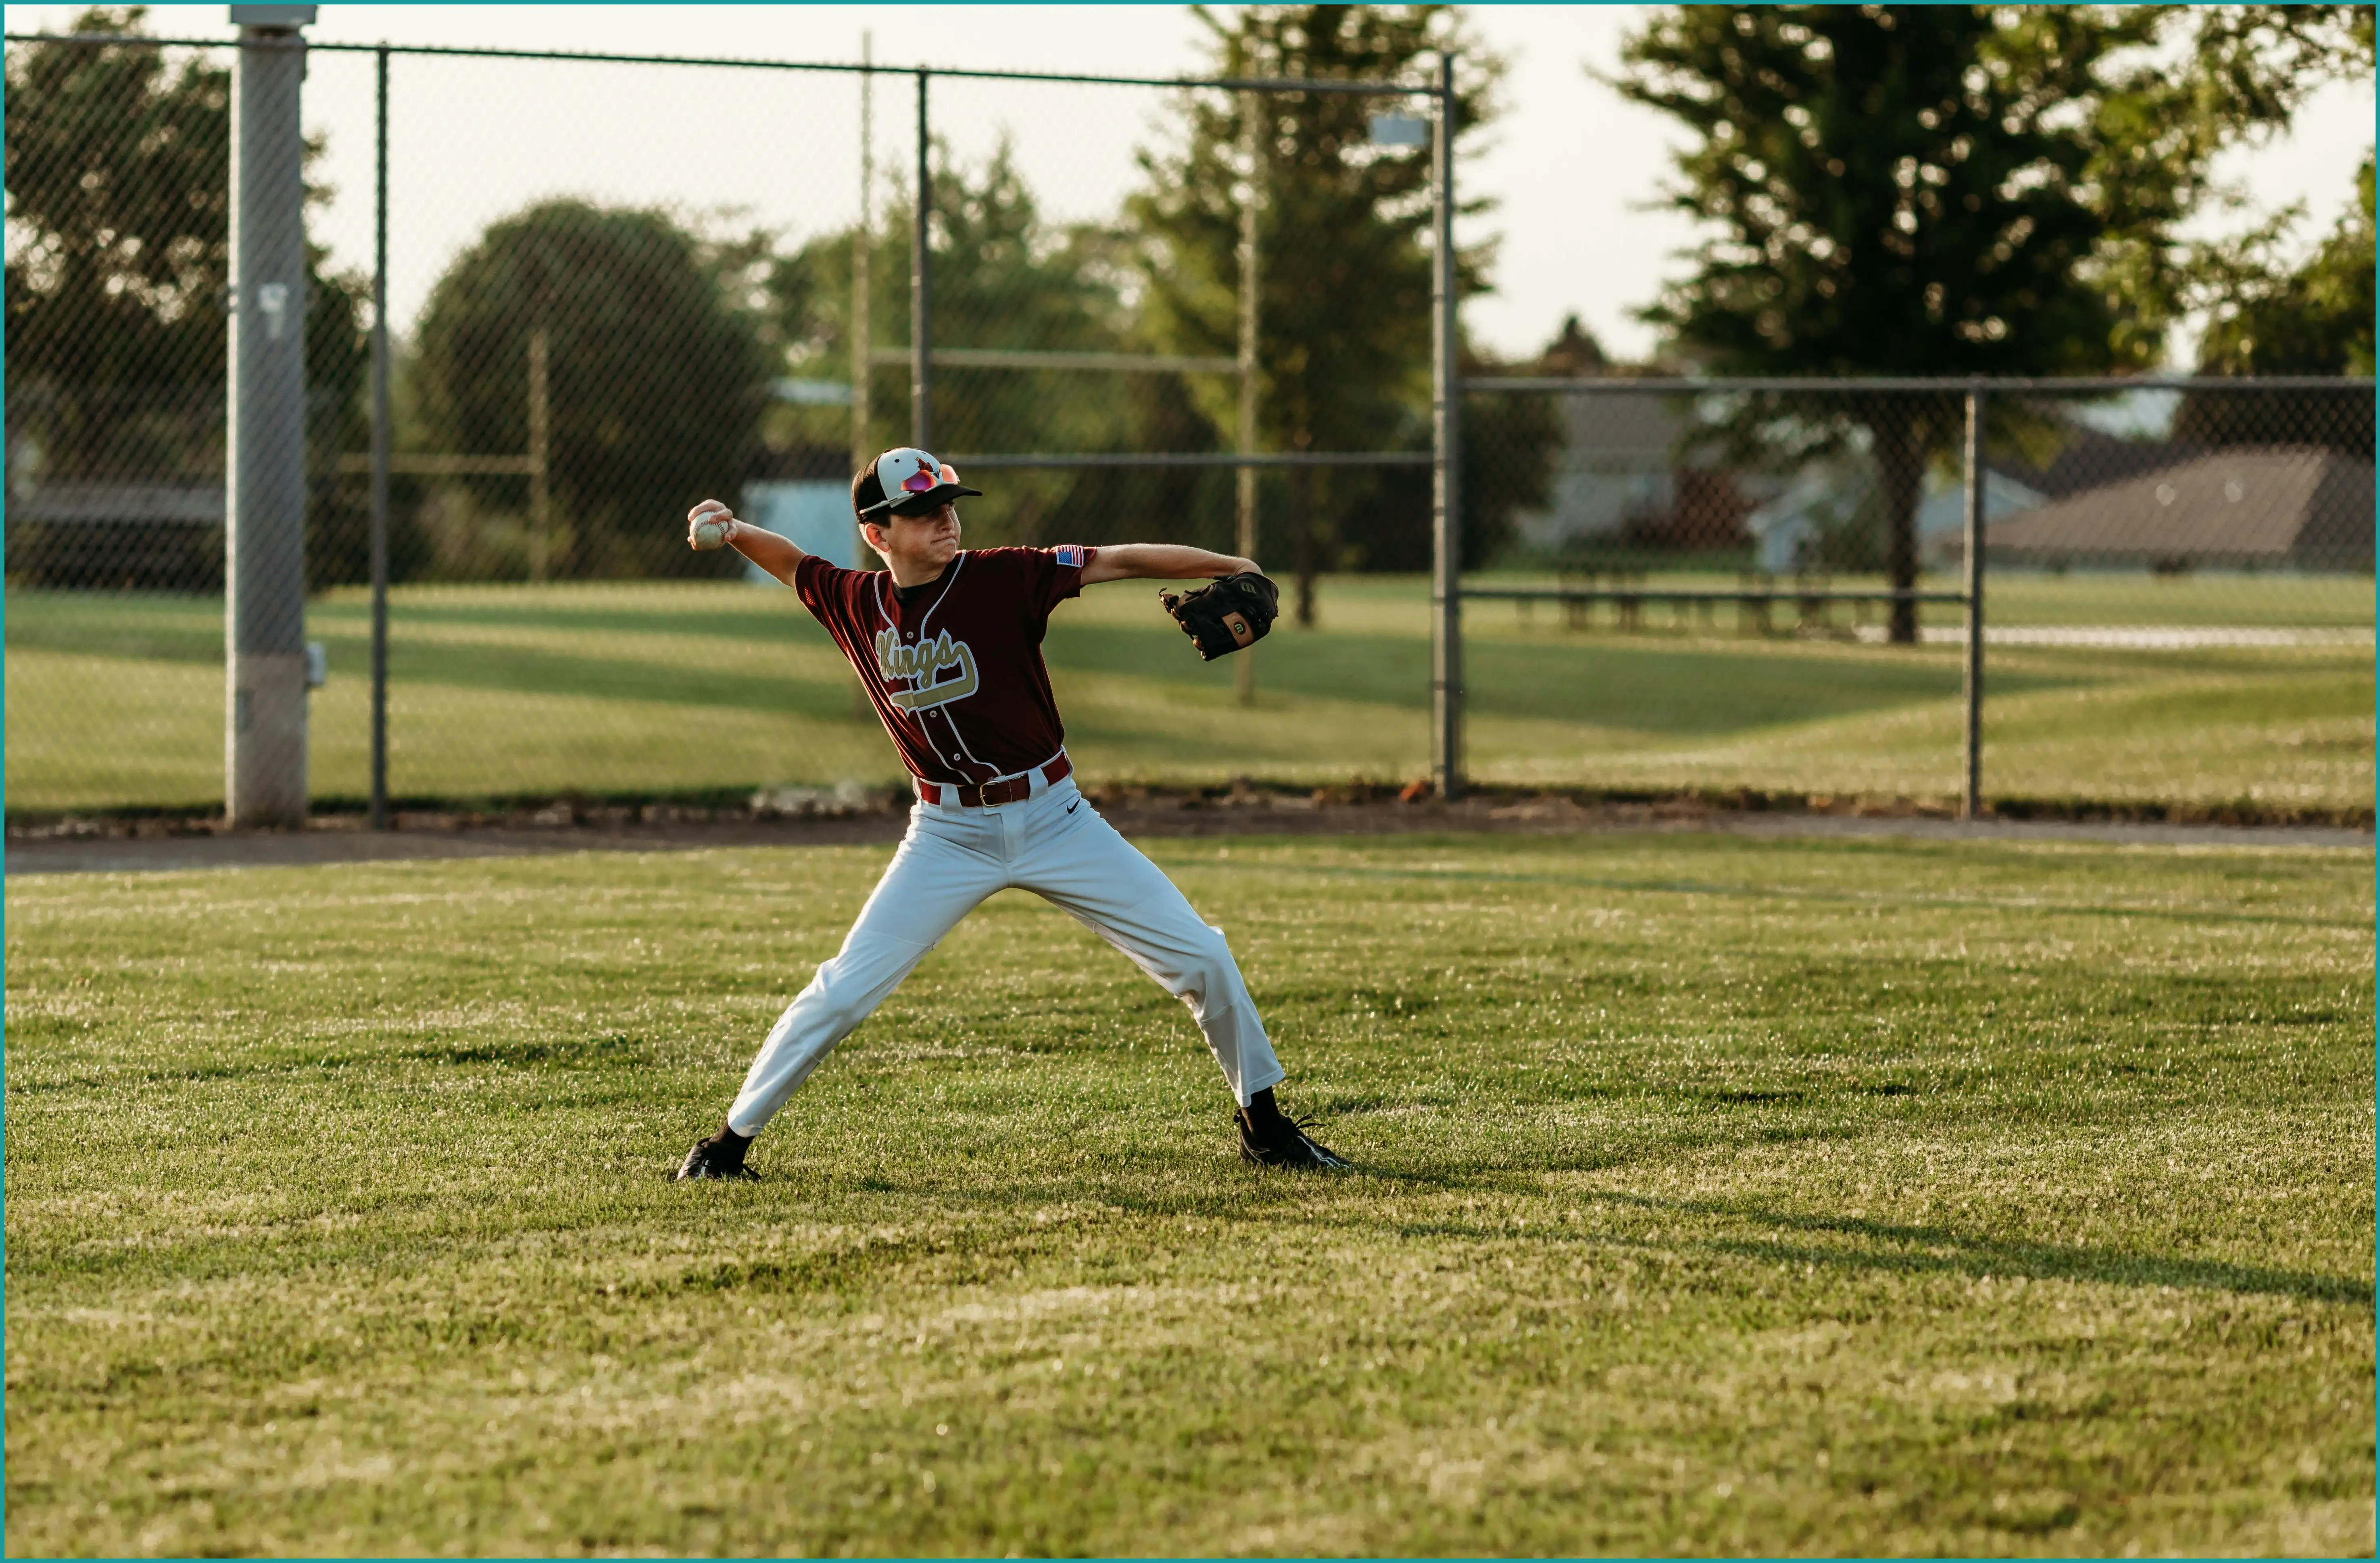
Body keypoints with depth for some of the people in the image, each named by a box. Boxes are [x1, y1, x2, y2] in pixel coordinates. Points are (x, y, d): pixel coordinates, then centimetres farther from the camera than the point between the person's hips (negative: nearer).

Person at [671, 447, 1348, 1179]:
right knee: (845, 990, -7)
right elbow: (791, 563, 16)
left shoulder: (1003, 578, -12)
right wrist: (731, 531, -2)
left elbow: (1119, 562, -15)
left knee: (1200, 958, -2)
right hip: (950, 836, 1)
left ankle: (1263, 1124, 18)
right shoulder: (855, 602, -3)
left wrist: (1237, 570, -23)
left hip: (1055, 817, 0)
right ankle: (731, 1140, 8)